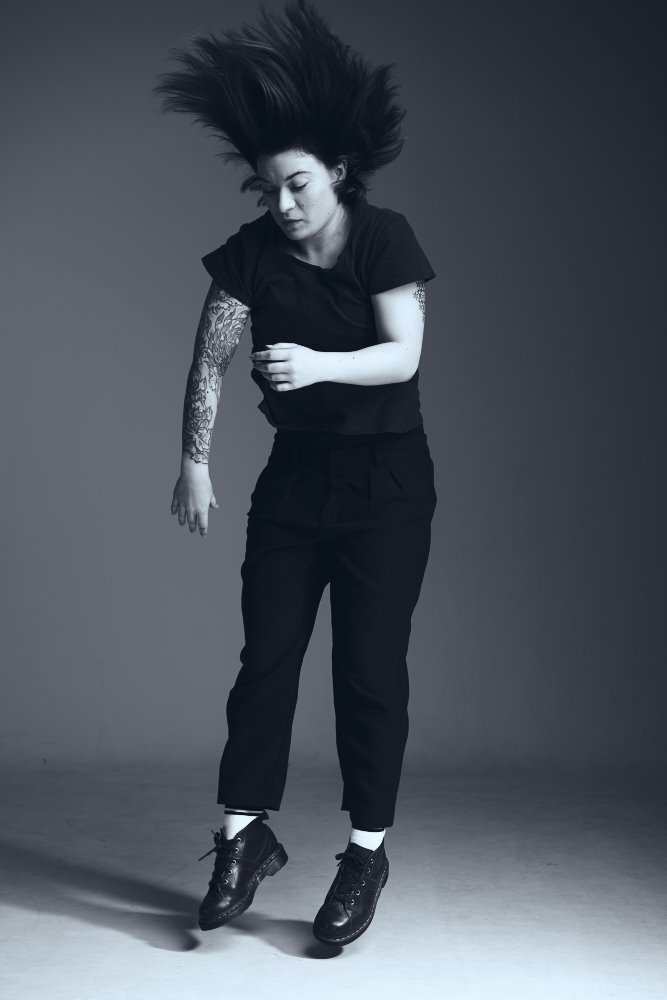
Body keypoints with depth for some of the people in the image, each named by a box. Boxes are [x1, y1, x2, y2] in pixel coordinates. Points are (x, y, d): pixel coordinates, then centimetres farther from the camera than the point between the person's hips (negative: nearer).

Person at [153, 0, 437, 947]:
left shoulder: (384, 237, -10)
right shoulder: (253, 254, -3)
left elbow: (404, 354, -19)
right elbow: (210, 359, -1)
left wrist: (320, 364, -35)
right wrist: (195, 462, -5)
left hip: (387, 480, -3)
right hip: (295, 476, 3)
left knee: (371, 664, -1)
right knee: (266, 654, 2)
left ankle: (368, 852, 11)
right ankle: (246, 835, 15)